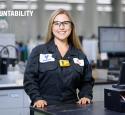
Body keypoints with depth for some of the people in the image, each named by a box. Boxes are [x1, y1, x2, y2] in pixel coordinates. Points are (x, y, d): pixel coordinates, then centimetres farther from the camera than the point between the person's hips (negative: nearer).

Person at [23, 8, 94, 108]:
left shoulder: (80, 55, 15)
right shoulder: (38, 51, 7)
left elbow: (87, 81, 20)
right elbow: (29, 79, 3)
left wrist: (86, 96, 3)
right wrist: (37, 98, -10)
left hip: (71, 107, 3)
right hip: (45, 108, -3)